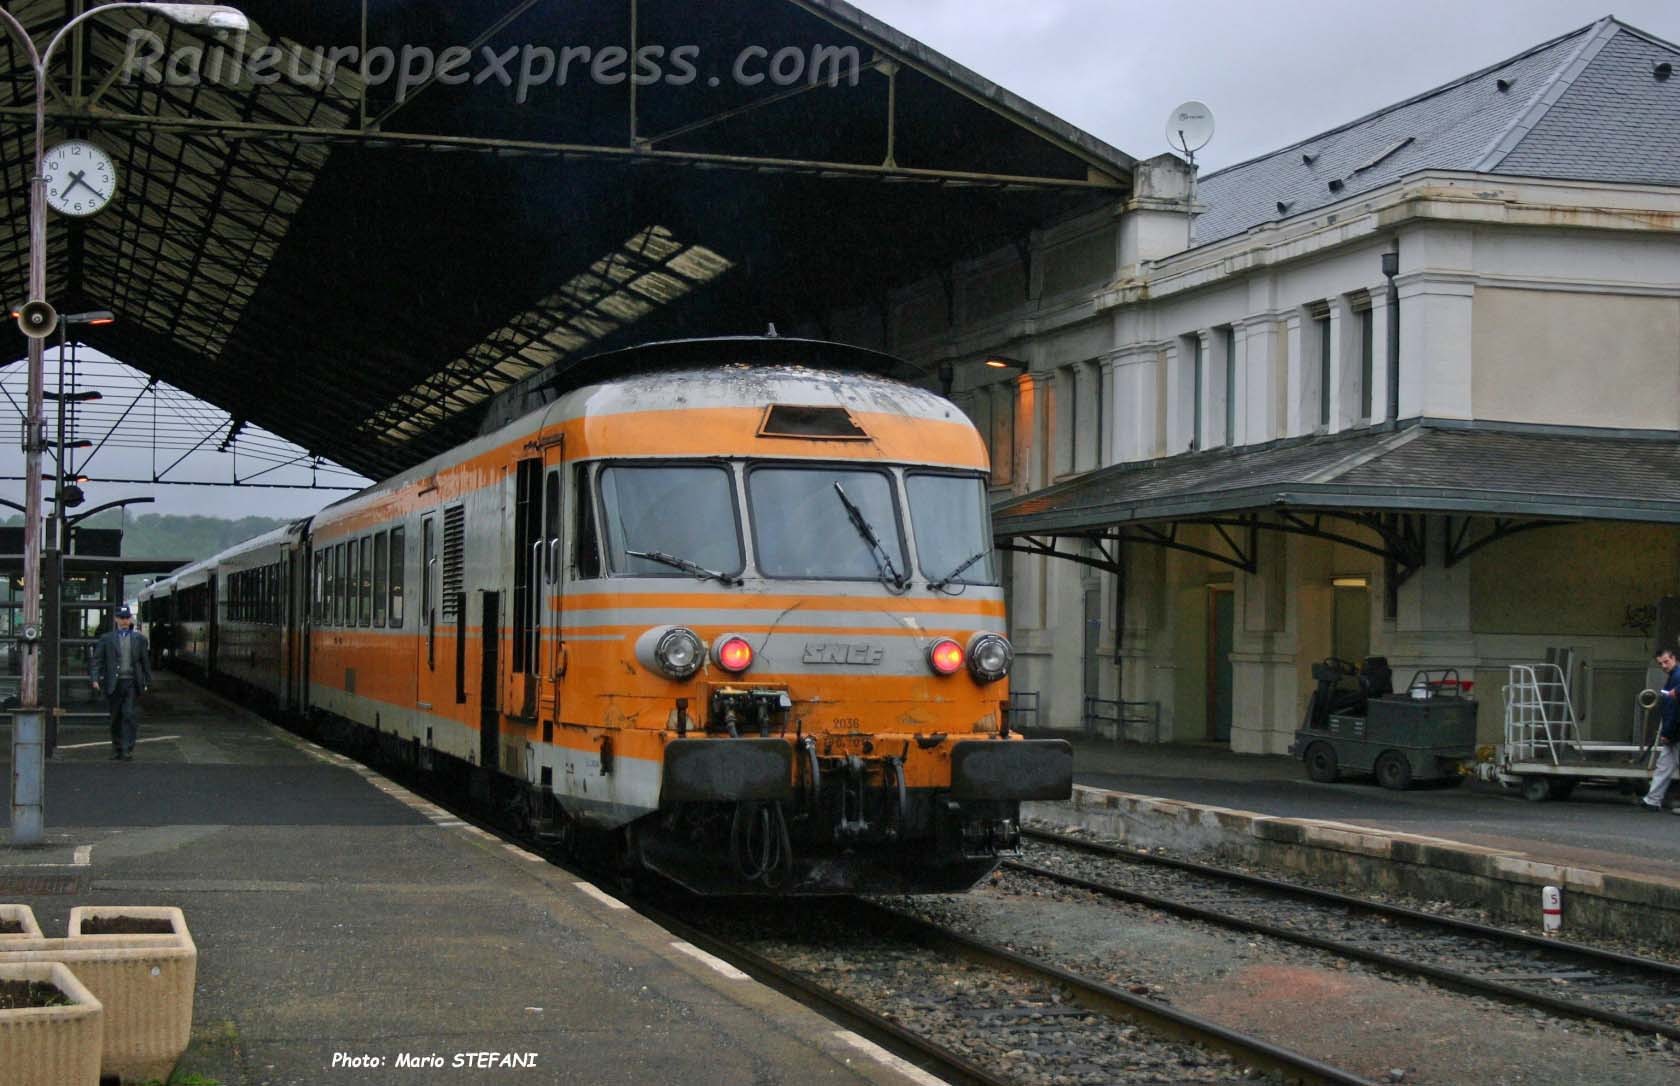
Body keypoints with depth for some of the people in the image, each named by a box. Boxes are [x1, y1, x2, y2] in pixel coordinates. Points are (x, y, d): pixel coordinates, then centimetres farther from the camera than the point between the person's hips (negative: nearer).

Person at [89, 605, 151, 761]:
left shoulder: (139, 638, 8)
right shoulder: (106, 638, 6)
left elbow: (145, 662, 13)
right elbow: (96, 659, 2)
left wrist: (147, 682, 12)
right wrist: (95, 679, -11)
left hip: (132, 683, 0)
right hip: (114, 683, 1)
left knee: (130, 716, -10)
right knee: (115, 719, 8)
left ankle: (127, 750, -11)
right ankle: (116, 749, 21)